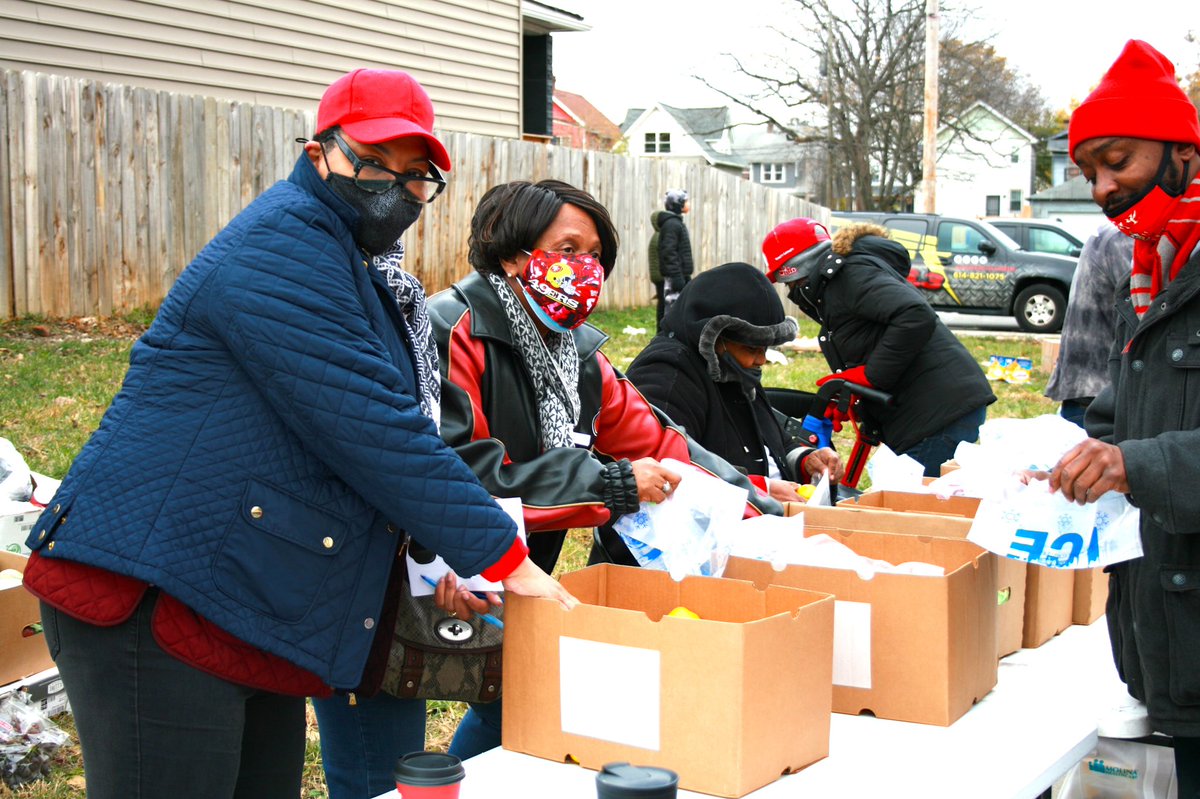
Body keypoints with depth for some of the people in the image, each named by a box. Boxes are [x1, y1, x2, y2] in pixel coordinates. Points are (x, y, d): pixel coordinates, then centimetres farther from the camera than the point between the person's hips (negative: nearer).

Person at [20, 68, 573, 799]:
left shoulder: (360, 277, 20)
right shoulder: (284, 242, -13)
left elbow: (389, 430, 24)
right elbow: (368, 429, -20)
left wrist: (434, 560, 12)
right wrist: (500, 557, -15)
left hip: (260, 621, 10)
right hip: (152, 602, -10)